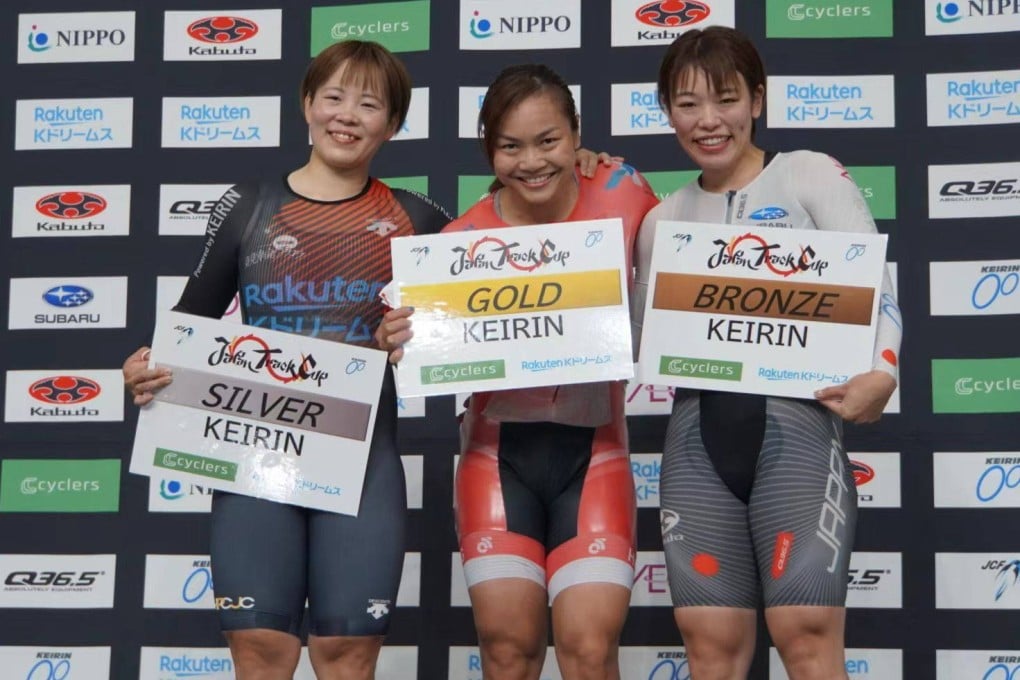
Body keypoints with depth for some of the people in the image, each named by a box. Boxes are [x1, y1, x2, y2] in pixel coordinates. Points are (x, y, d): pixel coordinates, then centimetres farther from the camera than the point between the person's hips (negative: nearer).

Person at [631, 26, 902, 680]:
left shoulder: (811, 175, 6)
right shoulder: (663, 219, 18)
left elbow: (875, 286, -4)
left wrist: (881, 373, -21)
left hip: (793, 417, -4)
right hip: (696, 431, 4)